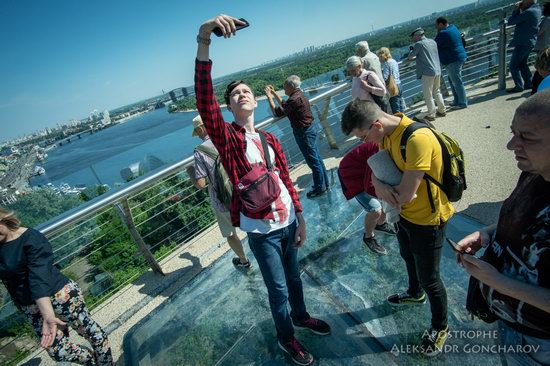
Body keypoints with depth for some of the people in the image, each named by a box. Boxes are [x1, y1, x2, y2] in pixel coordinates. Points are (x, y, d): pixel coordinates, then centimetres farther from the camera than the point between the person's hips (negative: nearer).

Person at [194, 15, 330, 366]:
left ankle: (301, 316, 54)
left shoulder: (271, 140, 4)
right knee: (278, 289, 13)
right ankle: (287, 337, 41)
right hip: (260, 229, -4)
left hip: (288, 221, 5)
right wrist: (204, 42, -37)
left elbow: (286, 179, 8)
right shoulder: (226, 137, -10)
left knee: (294, 277, 25)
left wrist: (300, 218, 9)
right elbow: (205, 100, -27)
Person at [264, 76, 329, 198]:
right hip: (309, 129, 10)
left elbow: (277, 112, -20)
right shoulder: (299, 94, 9)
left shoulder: (294, 99, -22)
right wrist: (274, 93, 19)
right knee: (316, 158, 18)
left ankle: (320, 188, 14)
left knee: (313, 161, 1)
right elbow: (284, 105, 21)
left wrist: (269, 97, -10)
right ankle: (324, 184, 30)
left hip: (303, 133, -10)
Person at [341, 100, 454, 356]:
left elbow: (405, 195, -34)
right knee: (408, 258, 31)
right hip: (404, 213, 8)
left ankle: (440, 327, 40)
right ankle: (415, 294, 61)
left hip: (427, 219, -8)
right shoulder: (386, 134, -7)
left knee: (429, 279, 11)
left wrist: (380, 187, -15)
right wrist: (378, 183, -23)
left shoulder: (418, 138, -34)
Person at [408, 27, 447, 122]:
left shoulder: (419, 44, -11)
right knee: (436, 91, 20)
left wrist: (411, 50, 11)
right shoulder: (433, 41, 13)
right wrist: (415, 57, 23)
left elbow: (410, 56, -7)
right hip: (437, 71, 8)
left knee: (428, 94, 0)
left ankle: (431, 115, 3)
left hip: (427, 72, -8)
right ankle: (442, 111, 26)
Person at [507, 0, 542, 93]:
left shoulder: (528, 12, -19)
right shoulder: (537, 9, 10)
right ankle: (529, 83, 24)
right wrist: (520, 9, 4)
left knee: (513, 65, -6)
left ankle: (519, 86, -6)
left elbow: (510, 22, -17)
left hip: (523, 43, -10)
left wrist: (517, 9, -8)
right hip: (530, 42, 10)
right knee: (522, 63, 20)